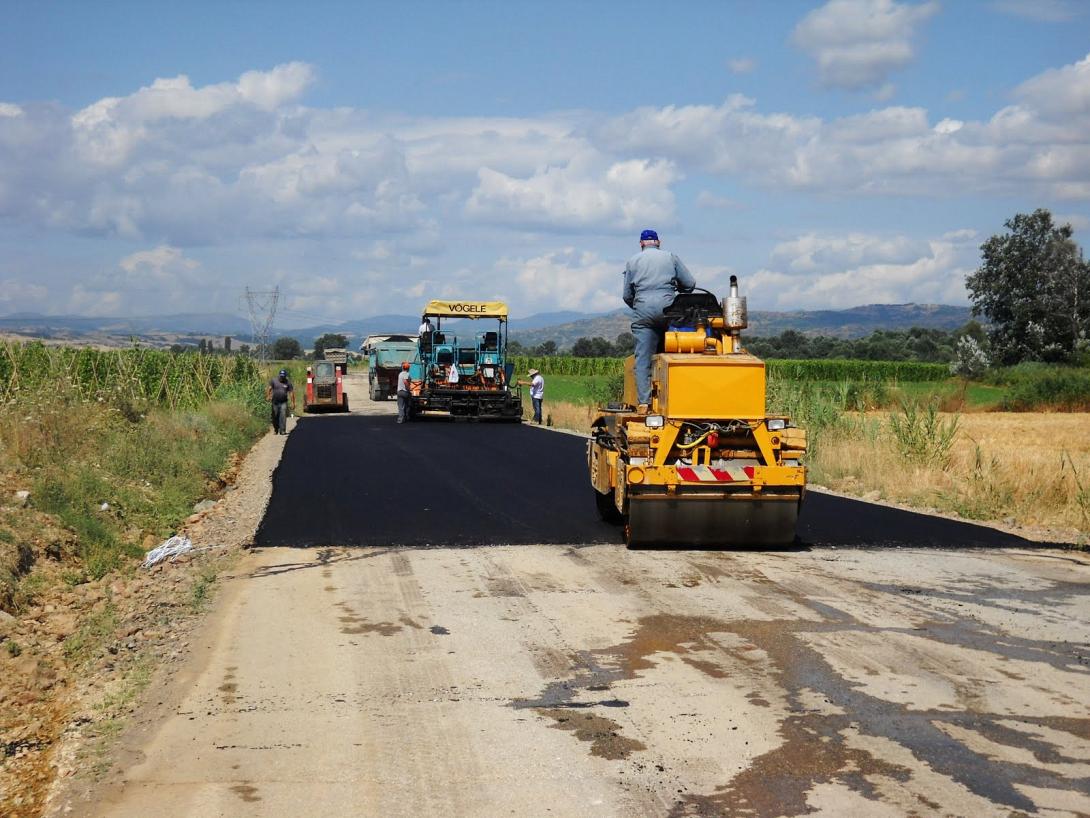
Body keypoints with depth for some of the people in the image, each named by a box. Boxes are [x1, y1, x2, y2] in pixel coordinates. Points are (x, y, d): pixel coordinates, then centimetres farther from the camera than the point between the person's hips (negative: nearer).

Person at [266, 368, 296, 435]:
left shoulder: (288, 382, 2)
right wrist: (268, 396, -21)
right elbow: (269, 388, -4)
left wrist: (293, 403, -2)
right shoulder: (274, 381, 2)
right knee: (275, 417, 7)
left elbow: (291, 393, 2)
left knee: (283, 416, -10)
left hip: (283, 402, -1)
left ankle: (282, 430, -9)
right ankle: (275, 430, 21)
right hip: (275, 402, 1)